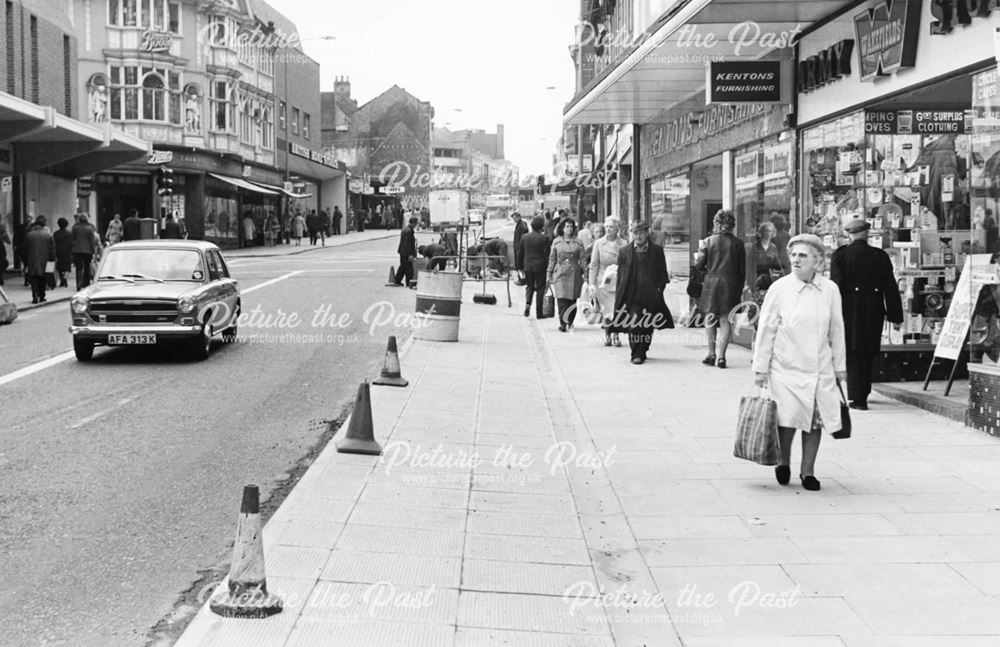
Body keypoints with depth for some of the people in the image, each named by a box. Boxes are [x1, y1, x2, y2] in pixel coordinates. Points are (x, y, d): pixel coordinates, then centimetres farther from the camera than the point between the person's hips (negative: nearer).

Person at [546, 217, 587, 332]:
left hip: (574, 274, 1)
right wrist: (549, 274, 9)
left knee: (572, 300, 3)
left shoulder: (578, 243, 5)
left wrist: (585, 274, 0)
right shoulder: (556, 242, 6)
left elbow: (583, 260, 6)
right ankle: (563, 323, -9)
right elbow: (552, 259, 11)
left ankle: (570, 322, 19)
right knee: (561, 299, -10)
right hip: (560, 273, -1)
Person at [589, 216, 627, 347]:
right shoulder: (599, 243, 2)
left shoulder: (624, 244, 2)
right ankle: (607, 334, 21)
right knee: (607, 310, 1)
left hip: (619, 282, 0)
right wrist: (592, 283, -3)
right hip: (603, 282, 0)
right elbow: (594, 265, 3)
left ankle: (616, 335, 9)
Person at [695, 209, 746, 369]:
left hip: (711, 283, 0)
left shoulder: (709, 241, -3)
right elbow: (742, 270, 1)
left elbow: (699, 265, -2)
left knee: (710, 319, 12)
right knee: (726, 320, 3)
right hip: (730, 285, 0)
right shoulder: (737, 243, -2)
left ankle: (711, 354, 12)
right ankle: (721, 355, -3)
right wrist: (740, 289, 11)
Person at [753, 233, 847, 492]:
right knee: (788, 417, -7)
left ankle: (808, 471, 18)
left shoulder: (830, 290, 2)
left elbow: (837, 330, 11)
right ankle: (783, 461, 20)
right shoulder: (779, 288, -5)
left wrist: (840, 366, 14)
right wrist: (760, 367, -1)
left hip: (820, 369, 3)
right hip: (787, 367, -2)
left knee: (815, 420, 3)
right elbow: (766, 330, -1)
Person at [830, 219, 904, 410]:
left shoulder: (840, 255, -4)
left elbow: (836, 285, -9)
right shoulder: (880, 256, 4)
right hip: (873, 312, 2)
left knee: (853, 353, 4)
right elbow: (890, 288, 5)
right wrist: (895, 316, 8)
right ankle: (862, 394, 22)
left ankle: (858, 397, -3)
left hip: (849, 310, -2)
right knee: (868, 355, 14)